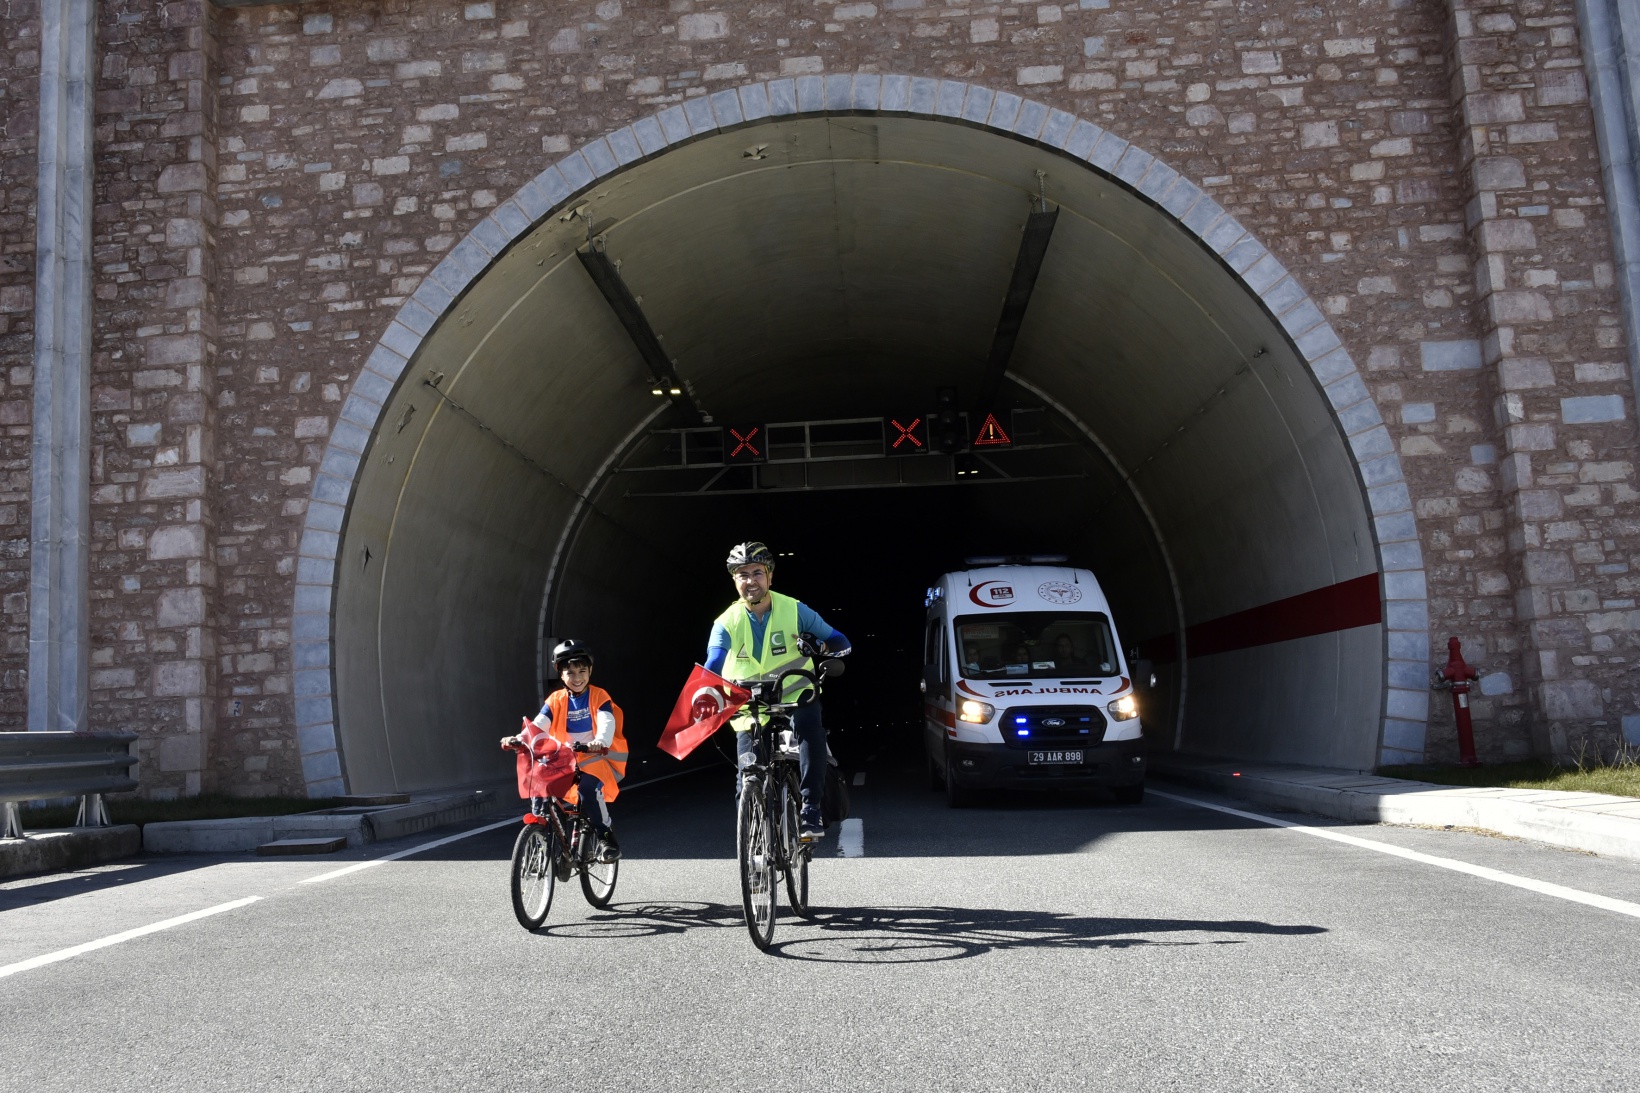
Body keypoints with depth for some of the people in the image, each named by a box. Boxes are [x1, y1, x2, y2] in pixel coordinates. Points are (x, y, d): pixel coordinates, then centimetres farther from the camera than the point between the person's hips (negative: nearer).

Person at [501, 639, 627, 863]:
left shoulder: (599, 697, -6)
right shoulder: (556, 700, 4)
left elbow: (607, 723, -23)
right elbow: (538, 725, -9)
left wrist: (600, 742, -45)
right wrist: (519, 739, -30)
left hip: (598, 757, -4)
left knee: (588, 787, -33)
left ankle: (605, 837, -14)